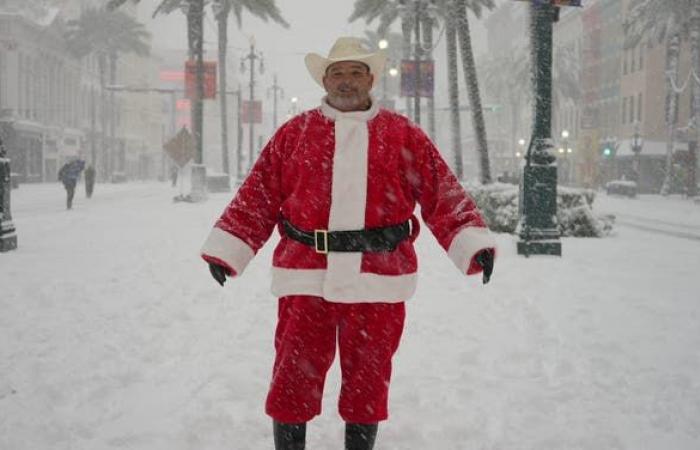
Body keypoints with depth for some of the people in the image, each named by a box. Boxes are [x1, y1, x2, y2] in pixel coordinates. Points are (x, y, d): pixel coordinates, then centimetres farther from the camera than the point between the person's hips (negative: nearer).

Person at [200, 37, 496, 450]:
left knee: (367, 382, 12)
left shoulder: (404, 135, 6)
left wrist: (473, 244, -6)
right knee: (293, 380, 4)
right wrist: (227, 251, 3)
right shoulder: (295, 133, 7)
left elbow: (443, 194, 3)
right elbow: (258, 197, 7)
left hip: (377, 280, 0)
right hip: (306, 277, 0)